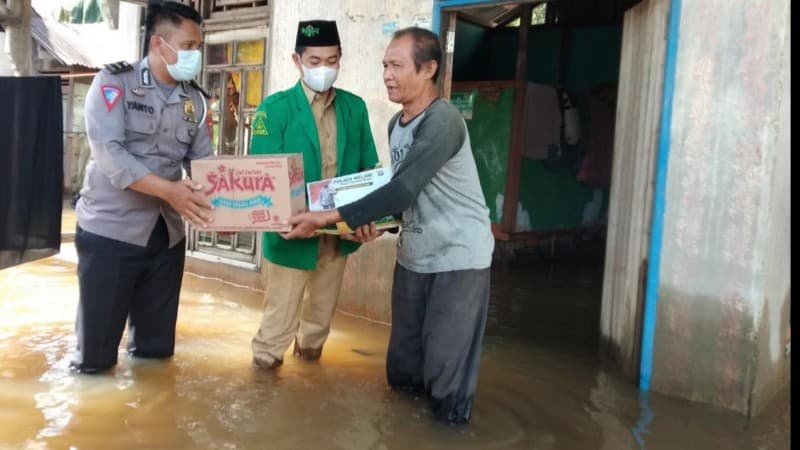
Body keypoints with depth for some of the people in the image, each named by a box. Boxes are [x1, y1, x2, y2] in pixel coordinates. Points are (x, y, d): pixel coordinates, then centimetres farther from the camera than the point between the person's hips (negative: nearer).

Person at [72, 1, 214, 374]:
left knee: (157, 346, 13)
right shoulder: (114, 83, -7)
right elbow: (109, 154, -19)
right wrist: (169, 191, -29)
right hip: (110, 228, -4)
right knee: (96, 353, 5)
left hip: (167, 232, 5)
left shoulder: (195, 101, 8)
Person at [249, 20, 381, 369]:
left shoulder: (355, 107, 3)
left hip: (339, 232, 4)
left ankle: (310, 352, 44)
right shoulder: (275, 108, -9)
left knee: (323, 310, 22)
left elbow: (369, 169, 4)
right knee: (280, 313, 7)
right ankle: (264, 366, 28)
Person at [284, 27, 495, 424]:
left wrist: (331, 217, -29)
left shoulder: (442, 121, -22)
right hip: (413, 254, 8)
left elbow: (404, 189, -29)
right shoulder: (396, 123, 6)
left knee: (446, 367, 0)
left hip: (458, 257, -8)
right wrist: (372, 221, -1)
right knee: (402, 365, 16)